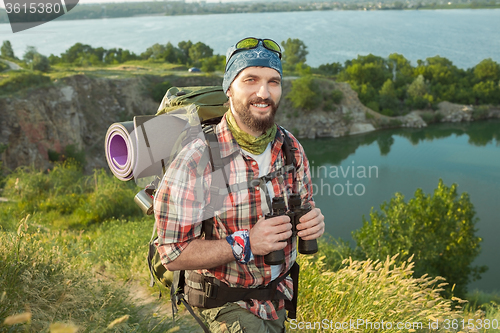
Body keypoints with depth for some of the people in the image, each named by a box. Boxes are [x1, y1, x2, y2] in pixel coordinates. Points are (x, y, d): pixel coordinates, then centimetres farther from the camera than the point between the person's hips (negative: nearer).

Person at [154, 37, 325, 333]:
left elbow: (304, 205, 8)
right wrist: (246, 244, -32)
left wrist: (313, 222, -15)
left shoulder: (291, 148, -7)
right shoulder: (195, 161, -25)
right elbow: (173, 254, -22)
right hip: (226, 304, -5)